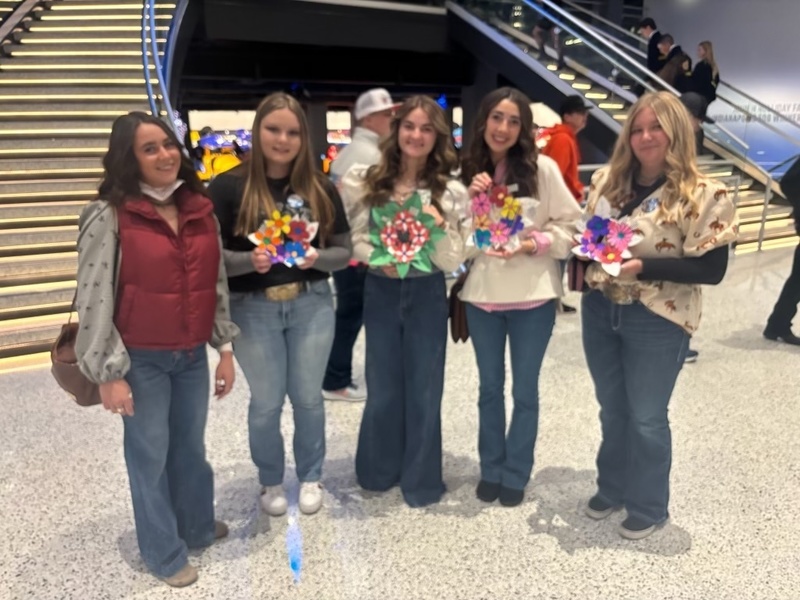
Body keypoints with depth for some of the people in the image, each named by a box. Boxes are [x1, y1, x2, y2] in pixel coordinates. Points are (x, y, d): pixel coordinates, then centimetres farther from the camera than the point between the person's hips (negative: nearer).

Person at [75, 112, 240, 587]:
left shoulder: (201, 209, 3)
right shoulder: (109, 215, -13)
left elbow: (217, 283, 8)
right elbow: (94, 299, -13)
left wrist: (225, 348, 7)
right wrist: (109, 373, -13)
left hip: (193, 355, 5)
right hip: (141, 360, -4)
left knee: (191, 446, 20)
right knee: (150, 454, 10)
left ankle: (198, 527, 43)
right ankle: (164, 553, 30)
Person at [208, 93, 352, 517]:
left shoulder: (321, 189, 2)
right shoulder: (228, 187, -6)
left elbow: (344, 251, 5)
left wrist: (317, 257, -16)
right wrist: (248, 260, -25)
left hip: (312, 306, 2)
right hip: (253, 310, -2)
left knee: (308, 397, 13)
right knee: (266, 402, 11)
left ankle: (311, 477, 35)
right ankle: (270, 482, 34)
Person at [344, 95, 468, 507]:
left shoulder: (449, 191, -6)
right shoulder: (365, 181, -4)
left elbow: (453, 262, -8)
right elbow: (353, 239, -2)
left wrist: (439, 227, -25)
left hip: (427, 295, 0)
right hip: (380, 292, 1)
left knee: (423, 389, 10)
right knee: (382, 388, 14)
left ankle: (421, 479, 30)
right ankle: (379, 471, 37)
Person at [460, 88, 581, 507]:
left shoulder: (542, 168, -7)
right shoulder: (468, 172, 3)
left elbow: (570, 225, -4)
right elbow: (459, 240, 4)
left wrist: (533, 244, -19)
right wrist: (471, 200, -11)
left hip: (533, 296, -3)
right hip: (481, 294, 3)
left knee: (524, 390, 11)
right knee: (490, 387, 16)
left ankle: (516, 475, 29)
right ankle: (490, 469, 34)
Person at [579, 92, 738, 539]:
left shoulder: (703, 195, -14)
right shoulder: (607, 180, 3)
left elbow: (712, 270, -16)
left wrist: (643, 267, -26)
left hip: (657, 322, -5)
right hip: (600, 311, 5)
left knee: (646, 417, 10)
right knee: (612, 410, 20)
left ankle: (649, 507, 33)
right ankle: (612, 488, 41)